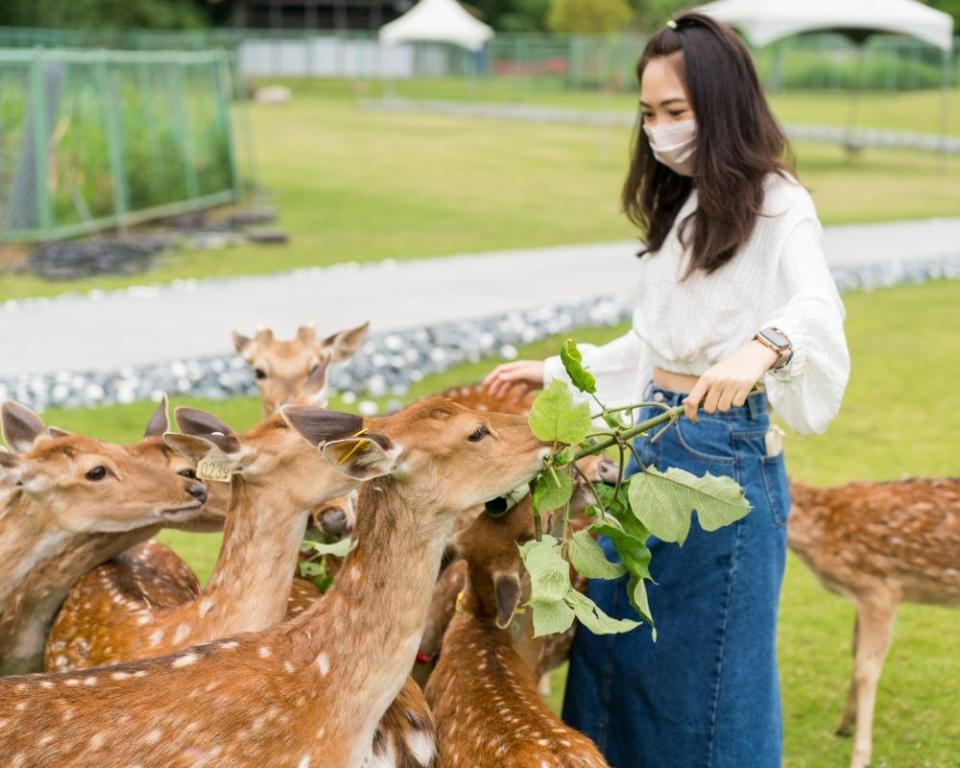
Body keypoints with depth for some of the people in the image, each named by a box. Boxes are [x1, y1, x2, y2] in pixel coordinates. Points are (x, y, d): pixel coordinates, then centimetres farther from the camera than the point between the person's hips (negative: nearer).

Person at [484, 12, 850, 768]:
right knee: (612, 654, 15)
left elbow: (817, 305, -32)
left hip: (725, 452, -8)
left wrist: (762, 348, -53)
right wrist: (557, 372, 22)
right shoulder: (683, 207, 13)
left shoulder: (777, 207, -12)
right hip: (651, 443, 8)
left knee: (709, 677, 2)